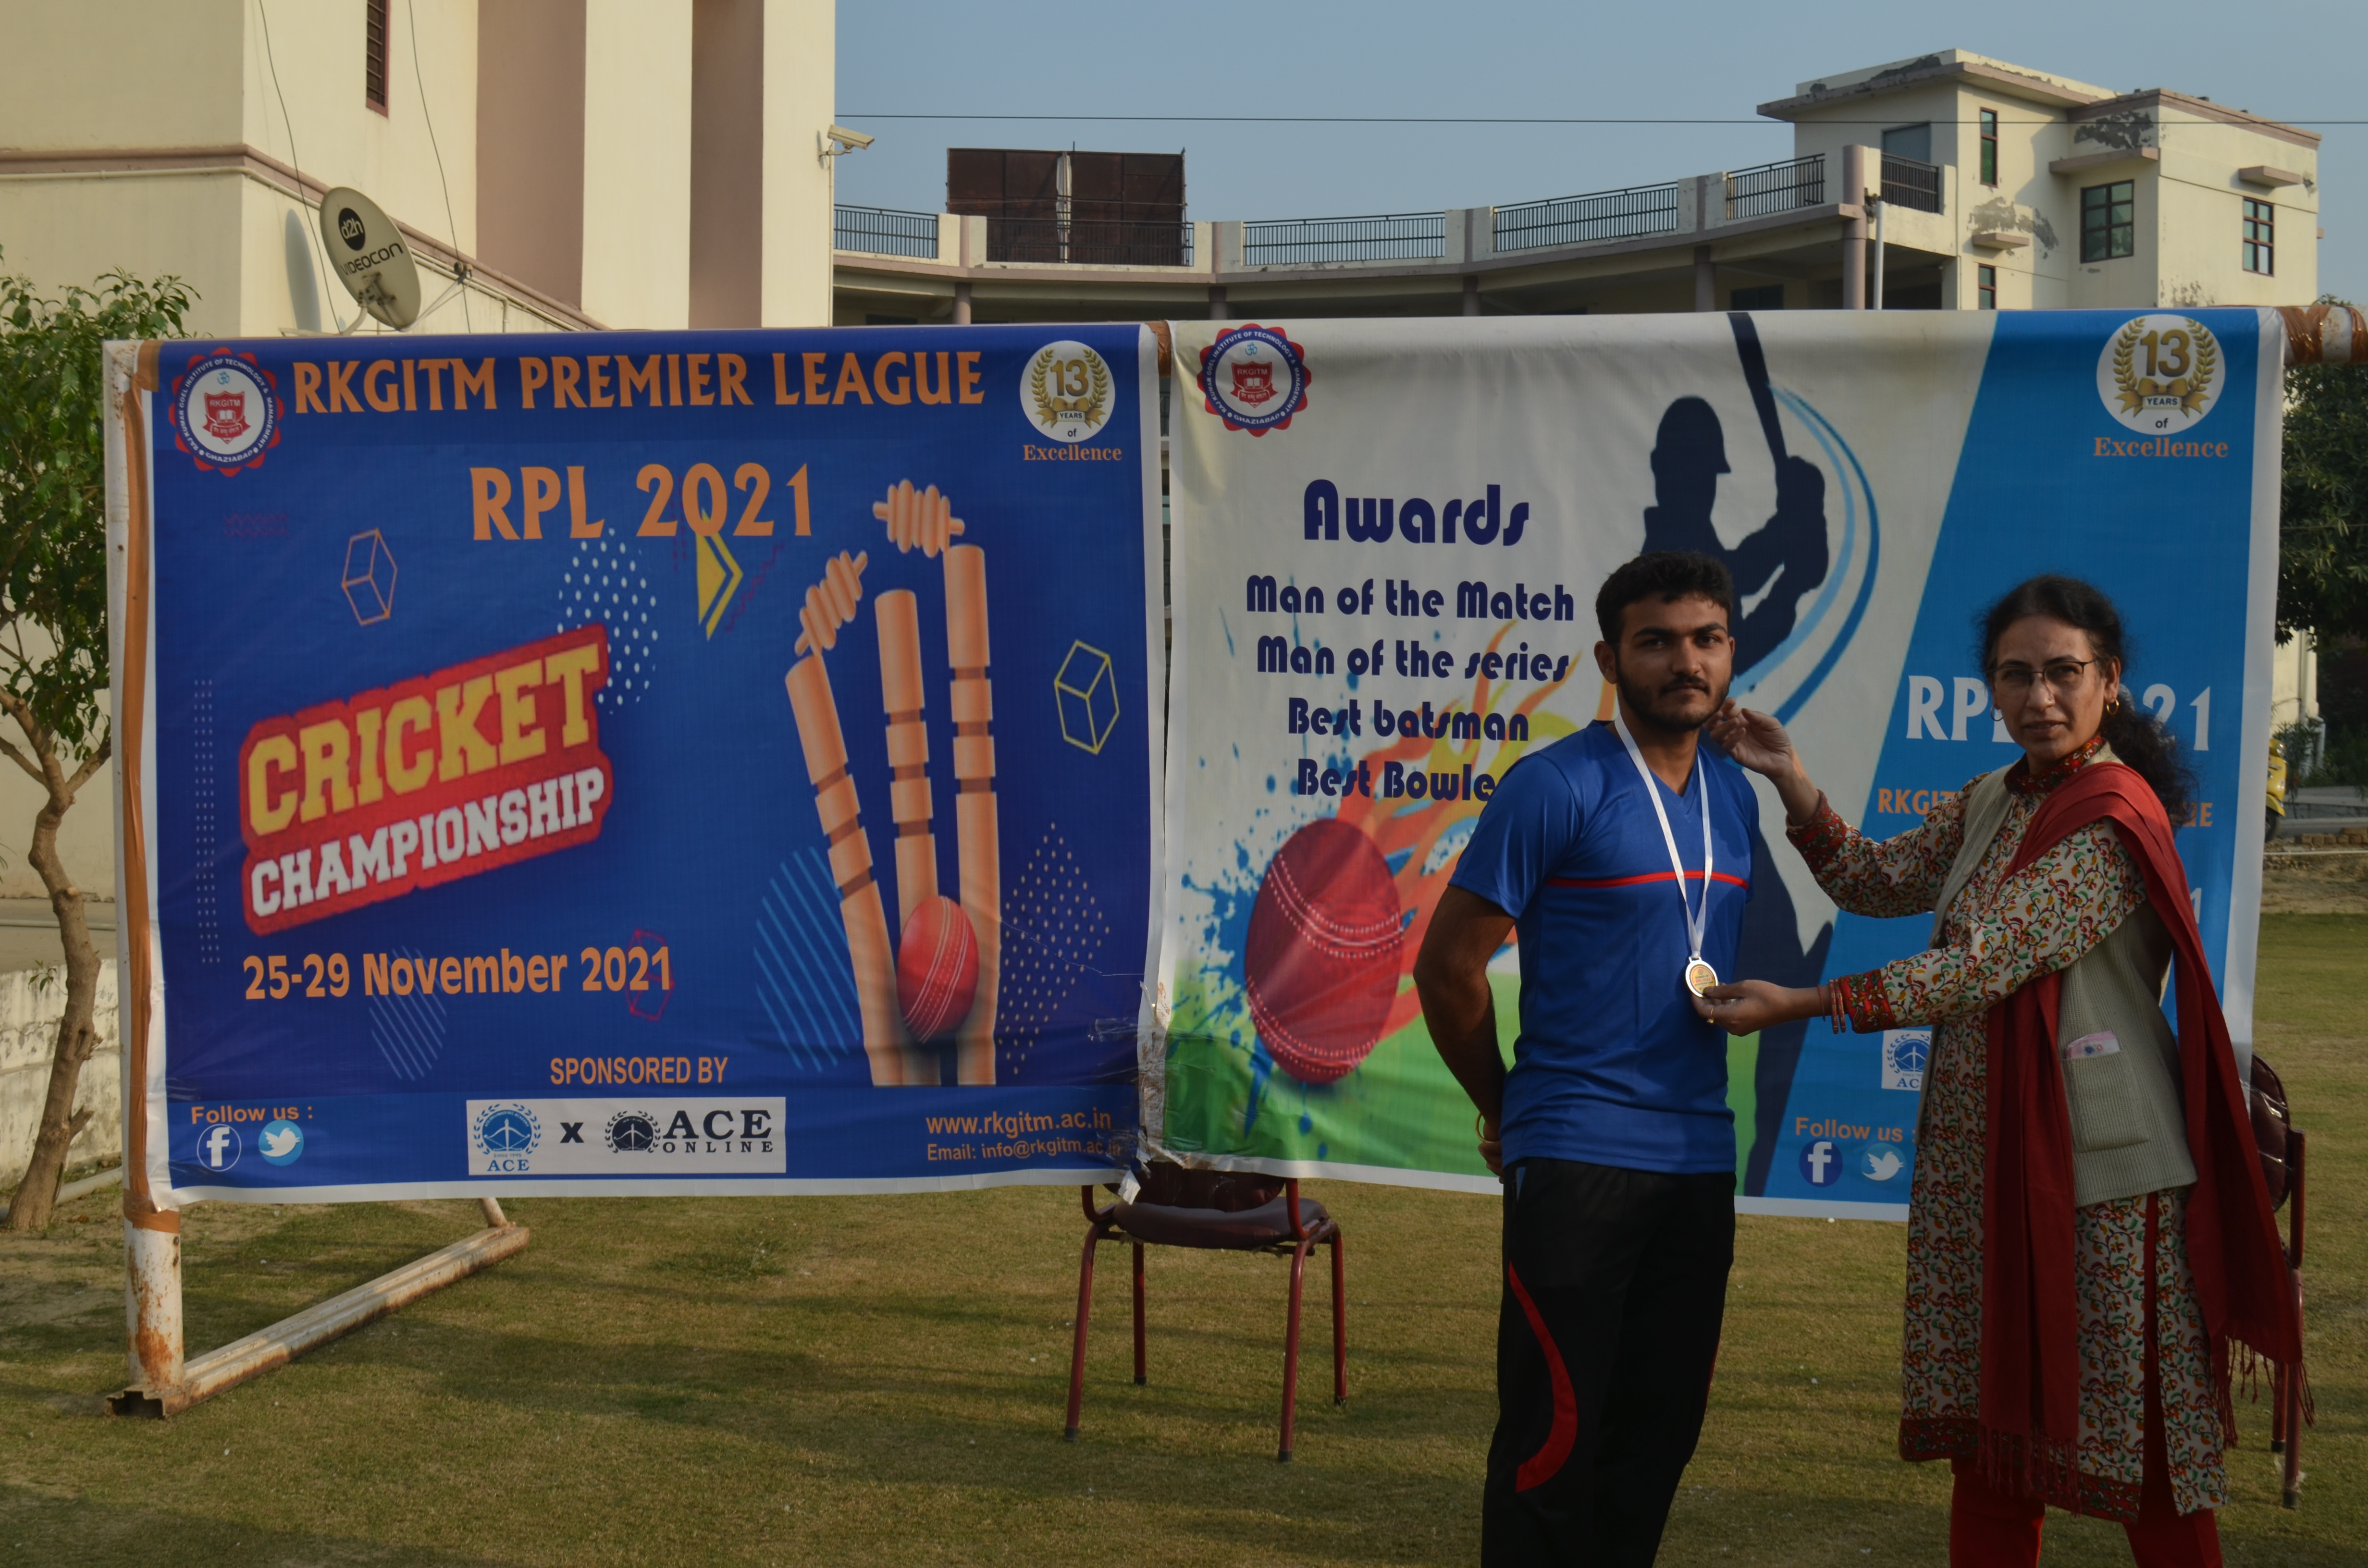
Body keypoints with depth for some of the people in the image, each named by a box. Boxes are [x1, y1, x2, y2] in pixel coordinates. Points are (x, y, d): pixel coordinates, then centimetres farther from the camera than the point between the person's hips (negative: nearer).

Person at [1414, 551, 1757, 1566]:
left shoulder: (1733, 796, 12)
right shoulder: (1555, 786, -10)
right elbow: (1448, 965, -8)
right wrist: (1506, 1110, 2)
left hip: (1700, 1159, 6)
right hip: (1576, 1159, -6)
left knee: (1659, 1431, 12)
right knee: (1554, 1433, -2)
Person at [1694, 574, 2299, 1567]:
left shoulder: (2114, 818, -15)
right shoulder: (1991, 803, 11)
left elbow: (1982, 966, -20)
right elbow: (1877, 881, 16)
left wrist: (1796, 1005, -18)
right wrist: (1788, 778, 3)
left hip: (2101, 1169, -8)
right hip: (1985, 1161, 8)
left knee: (2140, 1442, 1)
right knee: (1989, 1430, 13)